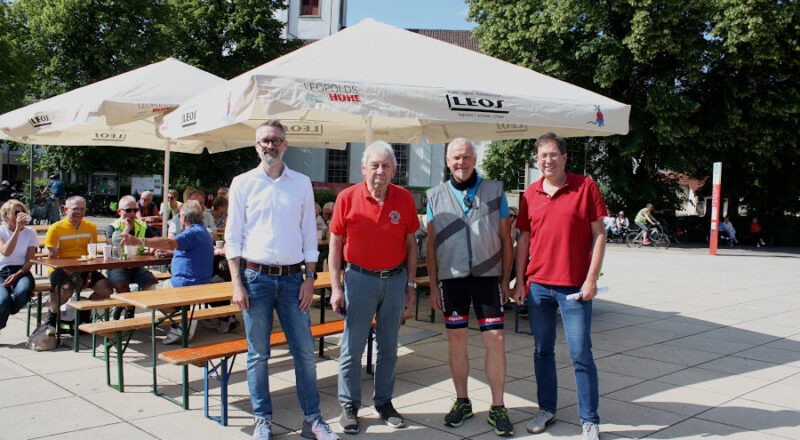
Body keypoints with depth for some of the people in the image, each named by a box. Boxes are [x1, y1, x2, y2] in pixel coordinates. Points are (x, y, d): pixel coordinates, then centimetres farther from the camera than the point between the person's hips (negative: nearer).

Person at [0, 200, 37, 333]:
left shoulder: (30, 232, 5)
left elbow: (30, 260, 2)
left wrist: (17, 275, -15)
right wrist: (17, 229, -22)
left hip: (22, 271, 1)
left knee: (22, 293, -35)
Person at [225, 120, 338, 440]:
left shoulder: (302, 183, 6)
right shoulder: (243, 183, 2)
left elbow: (309, 235, 8)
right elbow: (233, 236, 2)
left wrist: (309, 279, 1)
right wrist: (237, 284, -5)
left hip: (292, 278, 1)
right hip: (256, 277, -1)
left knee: (305, 352, 4)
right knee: (258, 354, 6)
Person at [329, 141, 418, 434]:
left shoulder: (404, 199, 0)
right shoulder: (347, 198, -6)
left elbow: (410, 244, 8)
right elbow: (335, 245, -2)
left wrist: (411, 284, 6)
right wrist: (336, 288, -6)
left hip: (395, 279, 2)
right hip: (359, 279, -2)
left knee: (388, 347, 12)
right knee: (352, 347, 3)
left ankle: (384, 402, 26)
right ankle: (349, 406, 17)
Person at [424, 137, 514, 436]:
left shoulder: (494, 191, 5)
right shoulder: (436, 196, 7)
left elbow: (505, 238, 7)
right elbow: (431, 244, 9)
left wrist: (506, 280, 3)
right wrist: (433, 286, 5)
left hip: (488, 276, -1)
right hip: (451, 278, 1)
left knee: (495, 341, -2)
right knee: (456, 341, 8)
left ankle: (497, 408, 11)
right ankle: (462, 402, 24)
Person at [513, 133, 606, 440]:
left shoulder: (585, 187, -3)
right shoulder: (531, 193, 7)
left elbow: (599, 235, -4)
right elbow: (523, 239, 11)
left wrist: (591, 279, -10)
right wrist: (520, 282, 7)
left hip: (574, 287, -4)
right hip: (538, 285, 4)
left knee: (581, 354, 0)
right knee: (542, 351, 13)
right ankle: (547, 409, 27)